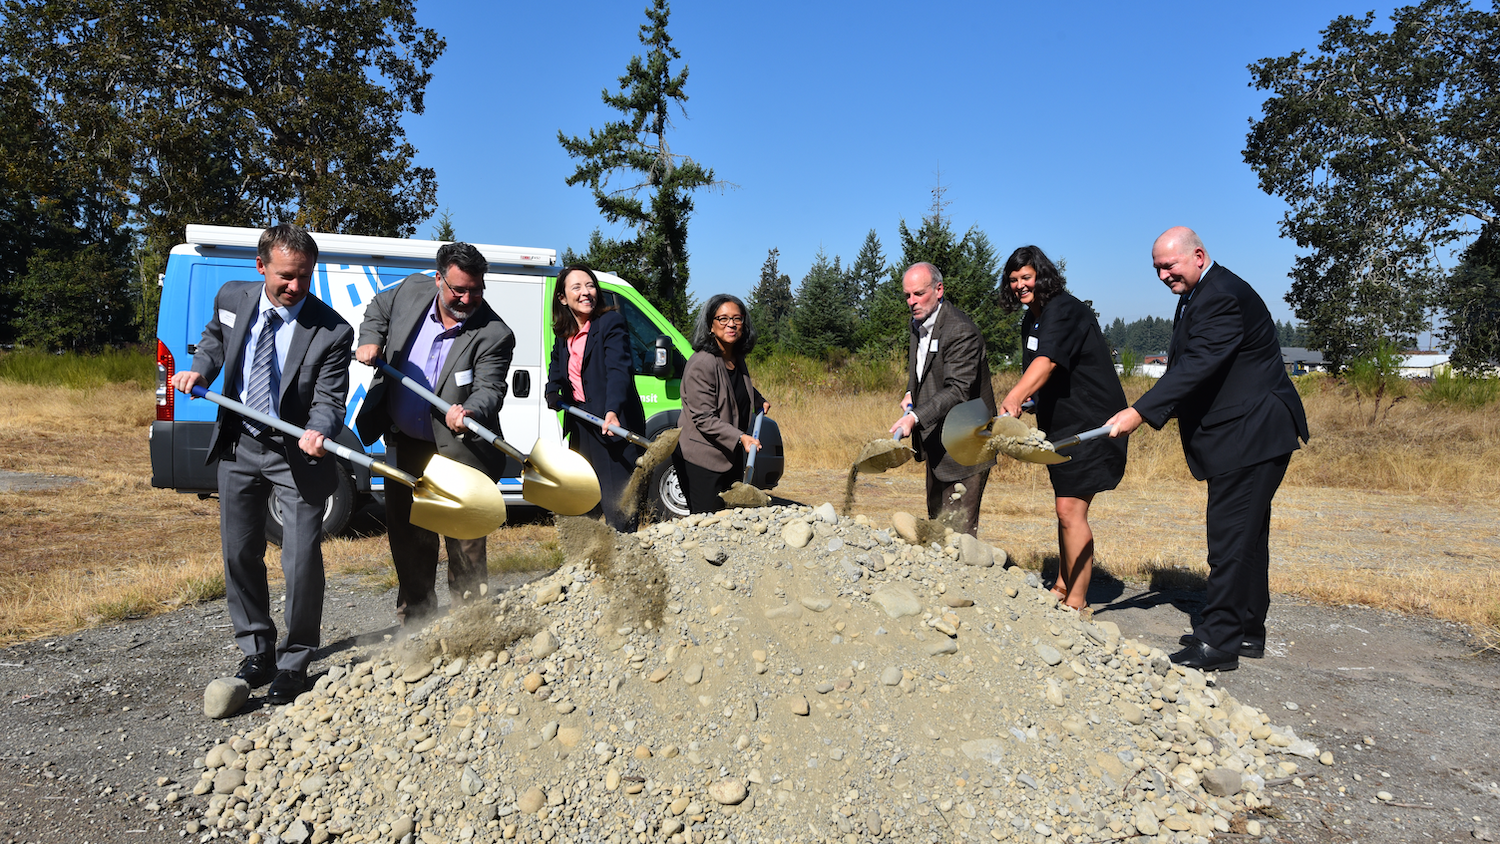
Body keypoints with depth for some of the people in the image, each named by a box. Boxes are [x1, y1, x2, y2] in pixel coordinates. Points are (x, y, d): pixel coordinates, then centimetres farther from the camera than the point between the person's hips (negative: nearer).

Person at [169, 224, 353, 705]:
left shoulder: (331, 331, -17)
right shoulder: (232, 299, -4)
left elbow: (329, 400, -17)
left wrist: (318, 431, -38)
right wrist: (199, 370, -1)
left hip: (298, 454, -4)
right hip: (239, 447, 5)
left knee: (302, 561, -6)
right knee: (240, 554, 13)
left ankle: (294, 664, 12)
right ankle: (256, 651, 31)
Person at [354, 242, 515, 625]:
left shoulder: (494, 334, -17)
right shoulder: (412, 290, -4)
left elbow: (490, 389, -25)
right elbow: (377, 310, 17)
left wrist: (469, 413, -45)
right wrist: (370, 340, -1)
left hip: (458, 451, -5)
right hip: (405, 443, 5)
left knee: (465, 540, 1)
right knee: (405, 530, 15)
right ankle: (415, 615, 32)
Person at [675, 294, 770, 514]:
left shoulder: (738, 360, 7)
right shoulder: (701, 364, -18)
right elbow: (703, 419, -22)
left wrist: (760, 401, 22)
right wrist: (740, 438, -30)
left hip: (731, 458, 8)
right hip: (701, 461, -8)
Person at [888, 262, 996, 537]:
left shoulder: (961, 331, -22)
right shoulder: (918, 323, 8)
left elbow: (958, 390, -29)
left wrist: (915, 417, -39)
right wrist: (911, 393, 8)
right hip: (937, 443, 10)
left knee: (957, 529, -9)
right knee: (936, 521, 19)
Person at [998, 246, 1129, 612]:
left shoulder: (1065, 310, -18)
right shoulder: (1032, 320, 12)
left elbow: (1048, 361, -36)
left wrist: (1014, 397, -49)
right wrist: (1030, 400, 8)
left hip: (1090, 422, -10)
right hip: (1060, 424, 10)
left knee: (1071, 510, -13)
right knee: (1066, 508, 17)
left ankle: (1077, 603, -6)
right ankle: (1063, 586, 30)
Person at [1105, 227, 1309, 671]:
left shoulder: (1223, 297, -19)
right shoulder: (1197, 294, 14)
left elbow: (1196, 366, -29)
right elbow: (1187, 368, 18)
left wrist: (1140, 412, -33)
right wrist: (1150, 409, 12)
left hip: (1251, 436, -11)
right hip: (1244, 435, 11)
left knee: (1231, 539, -8)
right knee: (1246, 536, 16)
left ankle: (1217, 641, -3)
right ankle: (1246, 631, 27)